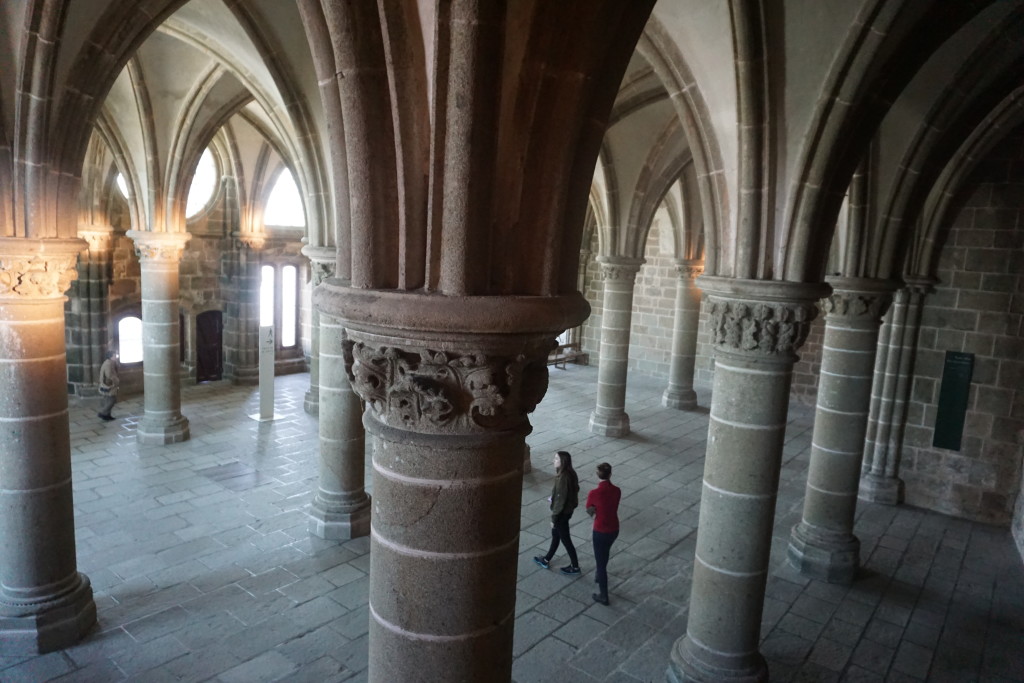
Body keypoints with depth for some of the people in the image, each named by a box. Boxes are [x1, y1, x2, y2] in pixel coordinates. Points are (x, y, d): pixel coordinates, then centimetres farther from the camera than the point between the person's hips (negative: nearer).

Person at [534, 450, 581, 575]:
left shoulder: (563, 478, -30)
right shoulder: (571, 473, -3)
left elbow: (560, 500, -26)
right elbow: (575, 490, 10)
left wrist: (554, 518, -16)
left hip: (562, 513, -9)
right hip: (568, 510, 9)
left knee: (565, 539, 9)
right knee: (555, 535, 23)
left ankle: (575, 566, 25)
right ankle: (546, 560, 40)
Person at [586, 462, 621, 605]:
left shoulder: (594, 493, -24)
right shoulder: (617, 491, -10)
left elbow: (589, 511, -7)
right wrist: (598, 510, -4)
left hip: (601, 531, -5)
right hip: (614, 529, 5)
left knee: (601, 561, 11)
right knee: (604, 553, 32)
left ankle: (603, 596, 24)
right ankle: (599, 575, 56)